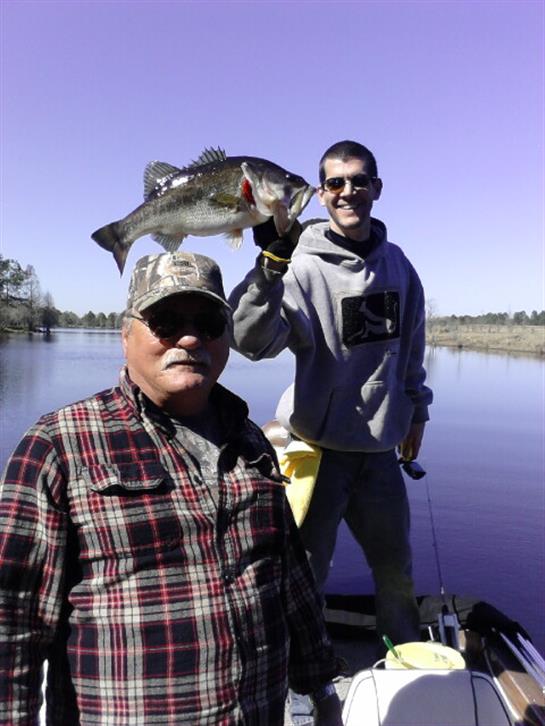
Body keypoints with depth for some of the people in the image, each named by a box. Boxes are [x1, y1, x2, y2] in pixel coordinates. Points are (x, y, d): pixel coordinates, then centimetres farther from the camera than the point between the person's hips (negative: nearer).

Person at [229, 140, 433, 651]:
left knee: (395, 564, 22)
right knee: (304, 570, 8)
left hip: (380, 446, 6)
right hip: (316, 444, -5)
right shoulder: (303, 267, -13)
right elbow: (251, 341, -28)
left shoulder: (397, 264, 5)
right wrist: (271, 263, -40)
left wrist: (416, 412, 17)